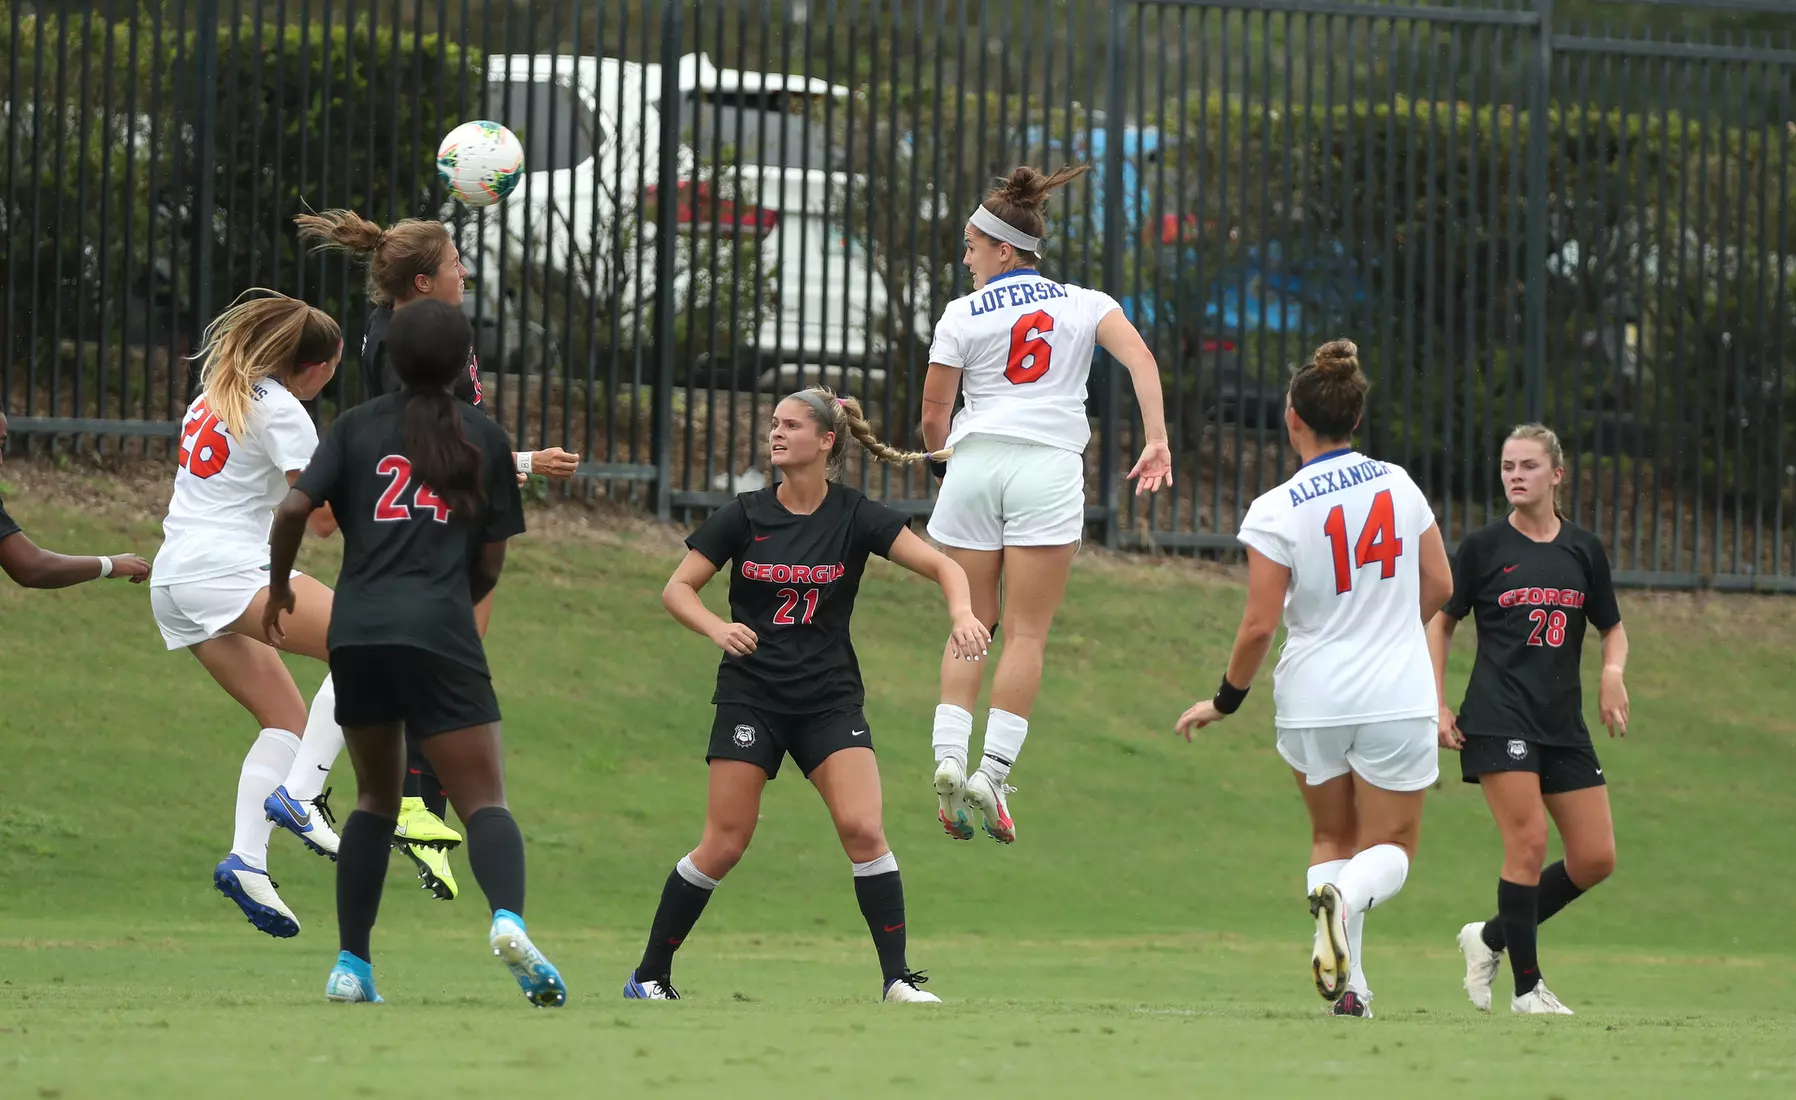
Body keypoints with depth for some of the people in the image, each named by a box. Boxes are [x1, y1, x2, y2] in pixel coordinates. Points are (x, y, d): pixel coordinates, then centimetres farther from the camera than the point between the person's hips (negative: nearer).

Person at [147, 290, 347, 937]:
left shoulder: (217, 393, 18)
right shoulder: (281, 411, -8)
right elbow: (325, 519, -10)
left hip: (174, 583, 9)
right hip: (225, 570, -9)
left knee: (287, 719, 10)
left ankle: (245, 856, -5)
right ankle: (299, 793, -21)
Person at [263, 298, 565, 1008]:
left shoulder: (357, 428, 12)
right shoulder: (486, 439, 12)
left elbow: (294, 509, -1)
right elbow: (490, 563, 11)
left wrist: (280, 588, 16)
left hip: (357, 632, 2)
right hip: (441, 636, -2)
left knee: (377, 796, 20)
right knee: (483, 798, -4)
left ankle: (351, 964, 13)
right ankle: (509, 919, -35)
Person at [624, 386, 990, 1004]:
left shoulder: (856, 518, -3)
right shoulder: (745, 516, 0)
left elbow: (943, 566, -7)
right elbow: (677, 590, 2)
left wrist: (964, 613, -28)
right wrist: (717, 628, -19)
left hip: (830, 698, 0)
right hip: (751, 694, 0)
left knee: (862, 829, -16)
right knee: (724, 844, -5)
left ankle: (898, 980, -8)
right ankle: (649, 977, 8)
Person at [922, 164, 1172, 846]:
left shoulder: (963, 315, 5)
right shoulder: (1085, 304, 9)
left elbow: (933, 417, 5)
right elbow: (1141, 361, -7)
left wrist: (942, 461, 25)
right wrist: (1157, 442, -10)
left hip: (974, 462, 0)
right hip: (1048, 468, 0)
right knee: (1026, 633, -1)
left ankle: (949, 758, -8)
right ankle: (993, 772, -10)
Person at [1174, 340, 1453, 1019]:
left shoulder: (1276, 512, -12)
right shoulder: (1398, 484, -2)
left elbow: (1260, 626, -13)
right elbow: (1439, 587, 7)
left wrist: (1226, 701, 3)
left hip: (1312, 700, -1)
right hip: (1398, 699, 1)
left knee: (1332, 837, 19)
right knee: (1391, 846, 10)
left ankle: (1349, 986, 6)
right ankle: (1346, 900, -26)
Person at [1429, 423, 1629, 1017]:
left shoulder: (1584, 549, 9)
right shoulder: (1484, 546, 0)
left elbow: (1612, 629, 18)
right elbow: (1442, 622, 8)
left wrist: (1613, 671, -3)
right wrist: (1438, 704, 0)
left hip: (1563, 723, 5)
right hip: (1499, 717, -5)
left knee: (1595, 858, 1)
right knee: (1529, 843, -15)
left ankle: (1492, 937, 19)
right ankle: (1527, 986, -4)